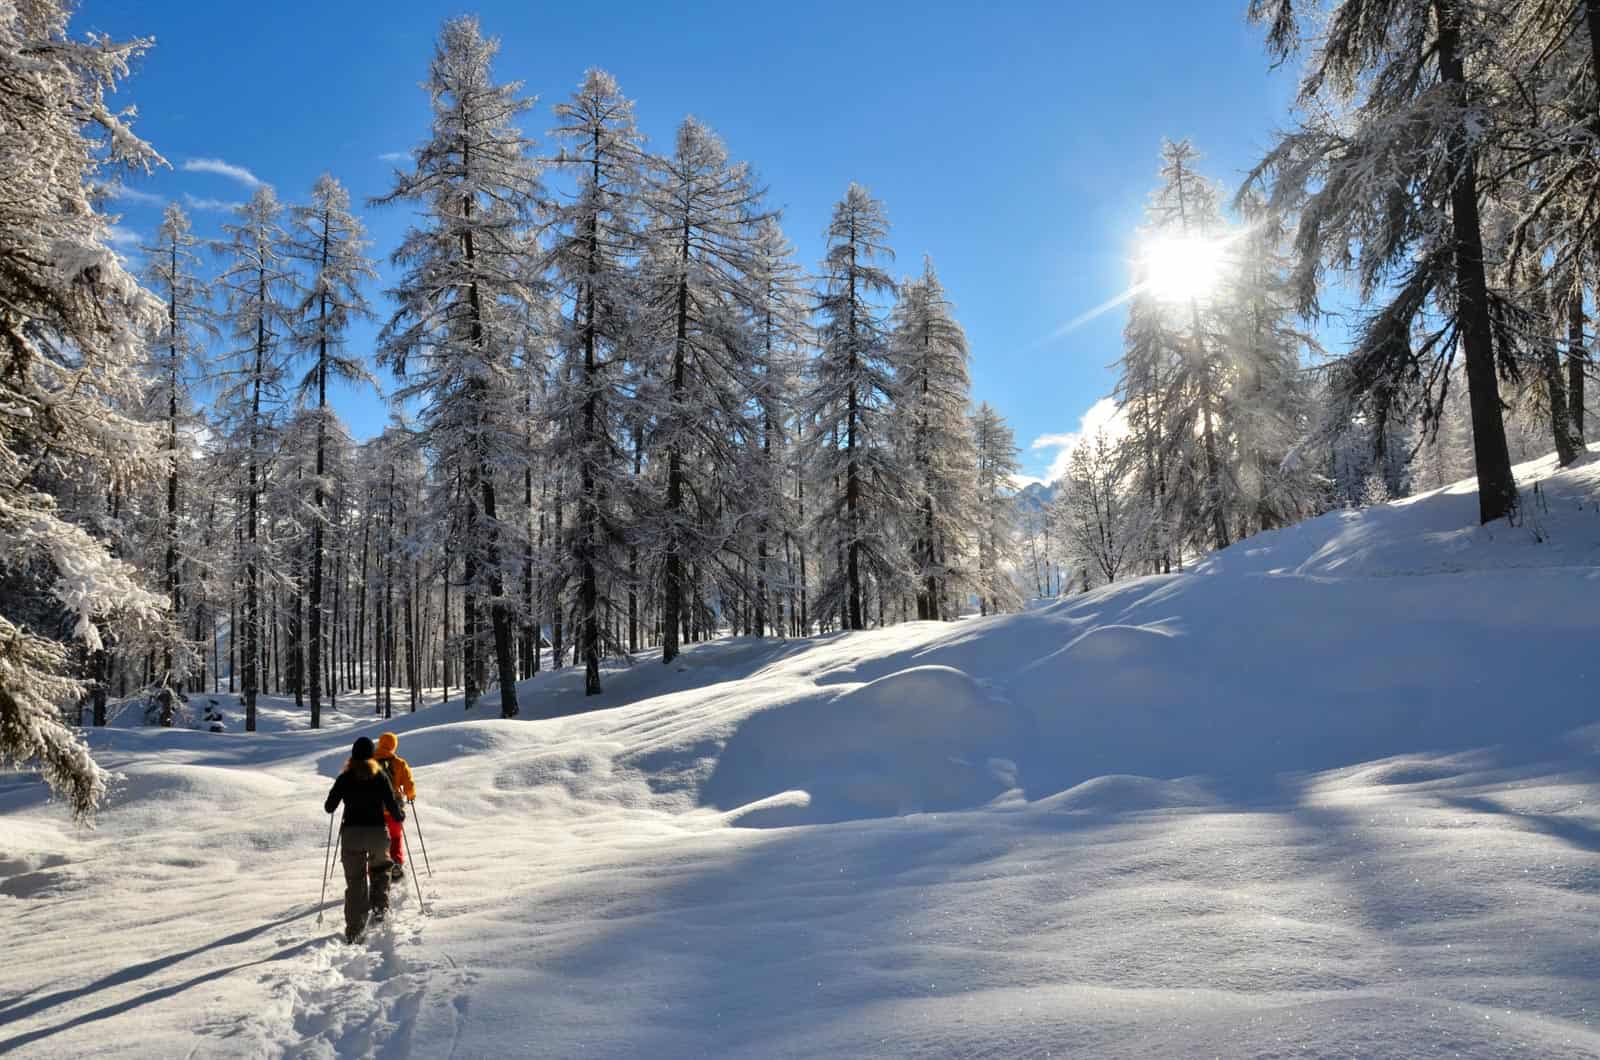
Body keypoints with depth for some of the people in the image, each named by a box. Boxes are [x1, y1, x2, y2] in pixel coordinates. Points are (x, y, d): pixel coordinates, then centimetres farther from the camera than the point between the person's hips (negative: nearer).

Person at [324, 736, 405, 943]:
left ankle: (354, 930, 3)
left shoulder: (345, 778, -2)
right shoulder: (380, 777, -4)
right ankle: (379, 907, 10)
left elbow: (329, 807, 4)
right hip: (378, 832, 0)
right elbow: (392, 807, -5)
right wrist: (401, 815, 16)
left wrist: (336, 799, 26)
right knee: (380, 869, 26)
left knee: (355, 881, 7)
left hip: (352, 833, 0)